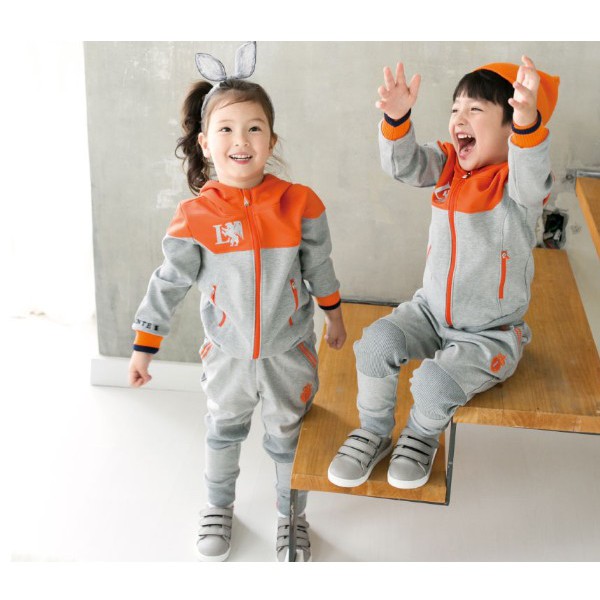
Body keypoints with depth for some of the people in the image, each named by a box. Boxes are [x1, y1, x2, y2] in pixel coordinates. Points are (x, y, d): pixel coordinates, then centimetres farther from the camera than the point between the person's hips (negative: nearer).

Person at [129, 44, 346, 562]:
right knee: (223, 432, 22)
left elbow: (319, 267, 1)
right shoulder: (196, 217, -15)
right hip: (228, 352, 1)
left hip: (290, 350, 0)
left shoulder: (300, 204, -13)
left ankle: (292, 518, 40)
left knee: (289, 437, 16)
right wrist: (144, 347, -6)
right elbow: (169, 284, -8)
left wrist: (334, 317, 12)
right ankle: (219, 508, 47)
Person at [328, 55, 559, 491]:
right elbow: (405, 164, -19)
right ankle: (373, 434, 7)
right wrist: (397, 117, -41)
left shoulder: (516, 184, -19)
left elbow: (530, 179, -44)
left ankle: (422, 438, 12)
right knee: (377, 342, -18)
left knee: (435, 384, -25)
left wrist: (528, 121, -66)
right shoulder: (449, 166, -2)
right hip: (432, 311, 5)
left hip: (491, 334, -5)